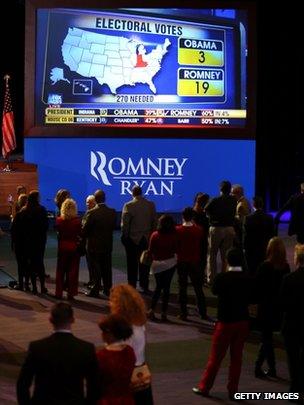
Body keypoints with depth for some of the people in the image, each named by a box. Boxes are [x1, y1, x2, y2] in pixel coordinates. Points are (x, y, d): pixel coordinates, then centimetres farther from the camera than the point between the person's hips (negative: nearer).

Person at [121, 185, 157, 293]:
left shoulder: (128, 206, -12)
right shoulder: (151, 205, -1)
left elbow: (124, 224, -11)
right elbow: (154, 222, 2)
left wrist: (124, 236, 1)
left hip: (132, 239, -3)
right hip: (146, 239, 3)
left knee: (132, 264, 6)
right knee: (144, 263, 9)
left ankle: (132, 286, 9)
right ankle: (144, 286, 11)